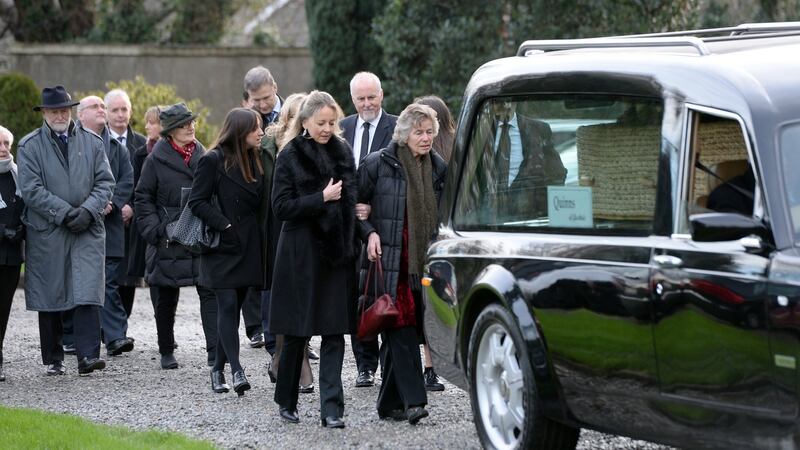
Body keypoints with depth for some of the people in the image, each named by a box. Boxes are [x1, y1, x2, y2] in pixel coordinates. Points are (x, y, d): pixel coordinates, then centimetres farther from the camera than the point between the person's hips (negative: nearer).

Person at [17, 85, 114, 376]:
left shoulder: (92, 142, 10)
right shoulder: (29, 146, 2)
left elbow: (105, 182, 6)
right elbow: (31, 190, -6)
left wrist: (87, 211, -11)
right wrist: (66, 213, -13)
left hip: (88, 230, 1)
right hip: (47, 232, -1)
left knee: (88, 294, -11)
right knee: (49, 297, 4)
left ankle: (88, 356, -15)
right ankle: (53, 359, 14)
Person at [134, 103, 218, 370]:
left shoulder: (202, 156, 8)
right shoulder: (156, 160, -2)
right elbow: (143, 198, 1)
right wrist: (154, 230, -8)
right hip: (169, 240, -2)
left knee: (210, 292, -9)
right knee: (165, 298, 7)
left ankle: (215, 351, -11)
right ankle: (166, 352, 21)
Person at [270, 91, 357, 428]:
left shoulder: (342, 153, 9)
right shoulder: (290, 156, -3)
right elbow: (281, 207, -9)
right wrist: (322, 198, -15)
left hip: (336, 252, 3)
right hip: (301, 252, -3)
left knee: (334, 334, -3)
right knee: (297, 332, 4)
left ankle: (332, 409, -4)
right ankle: (286, 400, 21)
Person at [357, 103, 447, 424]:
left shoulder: (438, 168, 12)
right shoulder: (377, 164, -3)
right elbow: (356, 205, 4)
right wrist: (370, 233, -11)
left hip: (424, 261, 5)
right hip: (388, 258, -5)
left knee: (403, 331, 6)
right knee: (402, 328, -13)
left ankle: (390, 402, 13)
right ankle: (413, 400, -18)